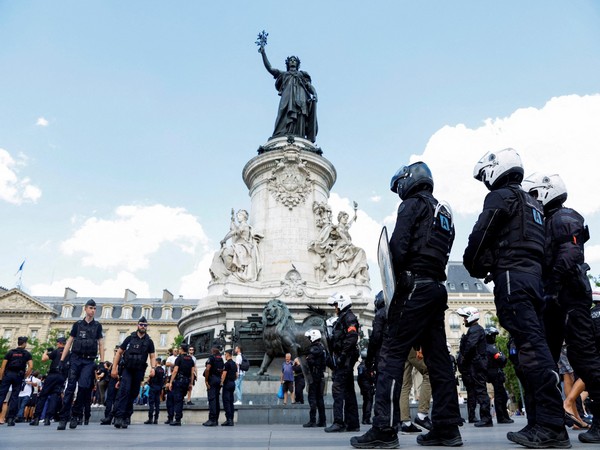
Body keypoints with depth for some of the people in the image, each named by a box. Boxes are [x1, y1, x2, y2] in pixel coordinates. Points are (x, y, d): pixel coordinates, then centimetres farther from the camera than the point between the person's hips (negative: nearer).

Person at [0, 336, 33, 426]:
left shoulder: (10, 352, 9)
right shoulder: (27, 354, 6)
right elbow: (31, 366, -6)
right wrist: (25, 377, 6)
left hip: (8, 374, 1)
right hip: (18, 375, -1)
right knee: (14, 397, 4)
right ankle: (10, 418, 3)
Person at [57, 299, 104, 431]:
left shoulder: (97, 325, 9)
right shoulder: (78, 324, 9)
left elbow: (101, 344, 8)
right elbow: (69, 342, 9)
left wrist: (102, 362, 0)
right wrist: (62, 360, 2)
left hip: (89, 361, 0)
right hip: (75, 359, 1)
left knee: (84, 386, -14)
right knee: (70, 387, -3)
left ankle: (76, 415, 2)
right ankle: (64, 418, 2)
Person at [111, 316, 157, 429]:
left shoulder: (149, 341, 9)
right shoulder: (130, 338, 6)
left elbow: (152, 356, 7)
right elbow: (119, 353, 6)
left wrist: (153, 368, -11)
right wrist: (114, 368, -1)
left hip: (139, 371, 2)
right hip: (127, 369, -2)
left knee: (133, 393, 6)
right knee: (124, 390, -17)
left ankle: (126, 417, 17)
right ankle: (119, 416, -19)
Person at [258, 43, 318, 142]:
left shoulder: (302, 74, 31)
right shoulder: (283, 74, 31)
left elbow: (310, 86, 18)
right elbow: (269, 68, 23)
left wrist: (314, 94, -4)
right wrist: (263, 53, 14)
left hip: (300, 97, 1)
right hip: (288, 97, -1)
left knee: (299, 118, -18)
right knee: (286, 115, -21)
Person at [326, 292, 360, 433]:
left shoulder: (349, 317, -6)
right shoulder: (342, 319, 23)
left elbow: (352, 337, -20)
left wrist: (342, 356, -23)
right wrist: (335, 358, 18)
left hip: (345, 359, -10)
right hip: (342, 360, 10)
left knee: (337, 388, -13)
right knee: (348, 390, 10)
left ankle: (339, 422, -13)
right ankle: (352, 423, 15)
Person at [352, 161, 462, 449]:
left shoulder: (413, 204, -1)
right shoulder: (444, 213, 26)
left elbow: (399, 245, -14)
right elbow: (442, 253, 20)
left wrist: (394, 278, -6)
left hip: (415, 286, -9)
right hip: (437, 288, 9)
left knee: (392, 354, -9)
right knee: (437, 357, 9)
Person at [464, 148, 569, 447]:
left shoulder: (501, 196, -1)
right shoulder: (532, 204, 28)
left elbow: (480, 235, -11)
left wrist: (474, 266, 6)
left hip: (512, 275, -9)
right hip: (534, 275, 10)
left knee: (530, 346, -13)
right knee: (533, 346, 6)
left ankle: (551, 425, -14)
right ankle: (539, 422, 8)